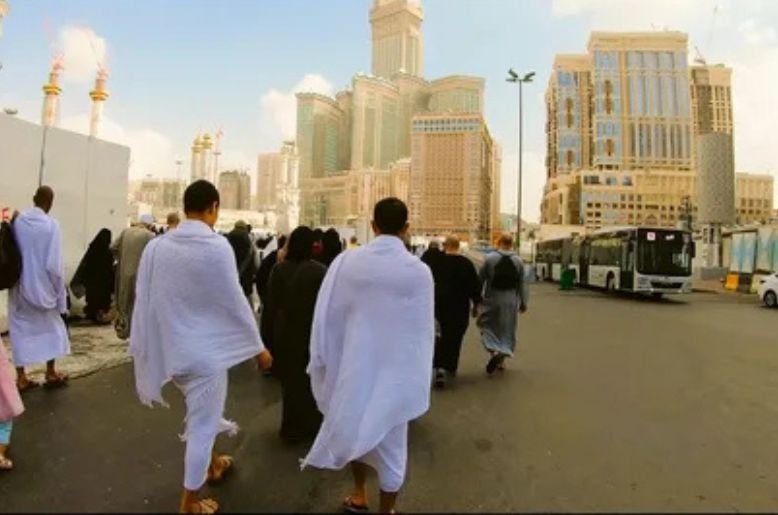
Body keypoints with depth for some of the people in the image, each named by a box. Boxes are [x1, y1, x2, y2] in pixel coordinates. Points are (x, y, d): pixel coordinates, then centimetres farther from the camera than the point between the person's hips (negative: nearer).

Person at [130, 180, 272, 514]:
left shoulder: (156, 247, -4)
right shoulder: (216, 246, -19)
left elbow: (144, 300, 2)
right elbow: (235, 302, -15)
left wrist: (143, 348, 15)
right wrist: (258, 347, -3)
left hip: (171, 348, 7)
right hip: (205, 350, -6)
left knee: (202, 416, 29)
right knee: (202, 427, 10)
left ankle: (211, 464, 49)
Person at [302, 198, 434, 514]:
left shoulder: (347, 262, -11)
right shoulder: (419, 271, -14)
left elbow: (327, 316, -5)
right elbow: (422, 329, -8)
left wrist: (323, 362, 8)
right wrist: (418, 379, 4)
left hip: (354, 363, 2)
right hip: (396, 370, -2)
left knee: (355, 427, 26)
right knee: (391, 445, 14)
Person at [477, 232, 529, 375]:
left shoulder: (490, 258, -10)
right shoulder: (518, 261, -2)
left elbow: (480, 279, -6)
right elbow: (522, 284, 2)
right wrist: (523, 302, 13)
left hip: (492, 299, -2)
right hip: (510, 300, 3)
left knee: (488, 326, 9)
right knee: (507, 329, 14)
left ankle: (494, 351, -16)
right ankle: (501, 360, 19)